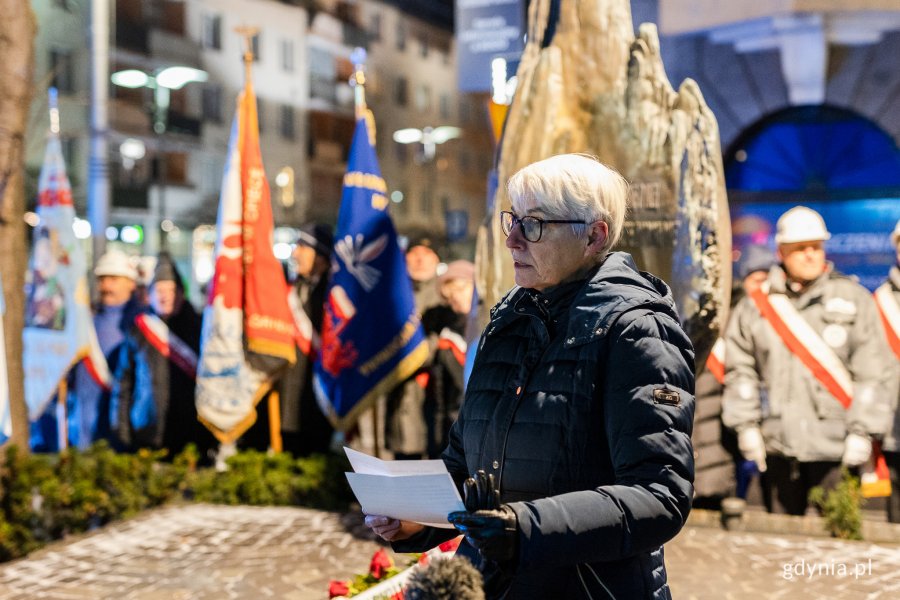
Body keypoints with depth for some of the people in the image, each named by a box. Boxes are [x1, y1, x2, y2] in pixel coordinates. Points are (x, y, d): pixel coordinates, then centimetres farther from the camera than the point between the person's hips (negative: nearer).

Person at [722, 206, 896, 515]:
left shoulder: (854, 298, 2)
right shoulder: (756, 304, 7)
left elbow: (872, 372, -1)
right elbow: (739, 367, 10)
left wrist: (862, 431, -6)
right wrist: (746, 424, 4)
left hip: (835, 445, -2)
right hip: (777, 443, 3)